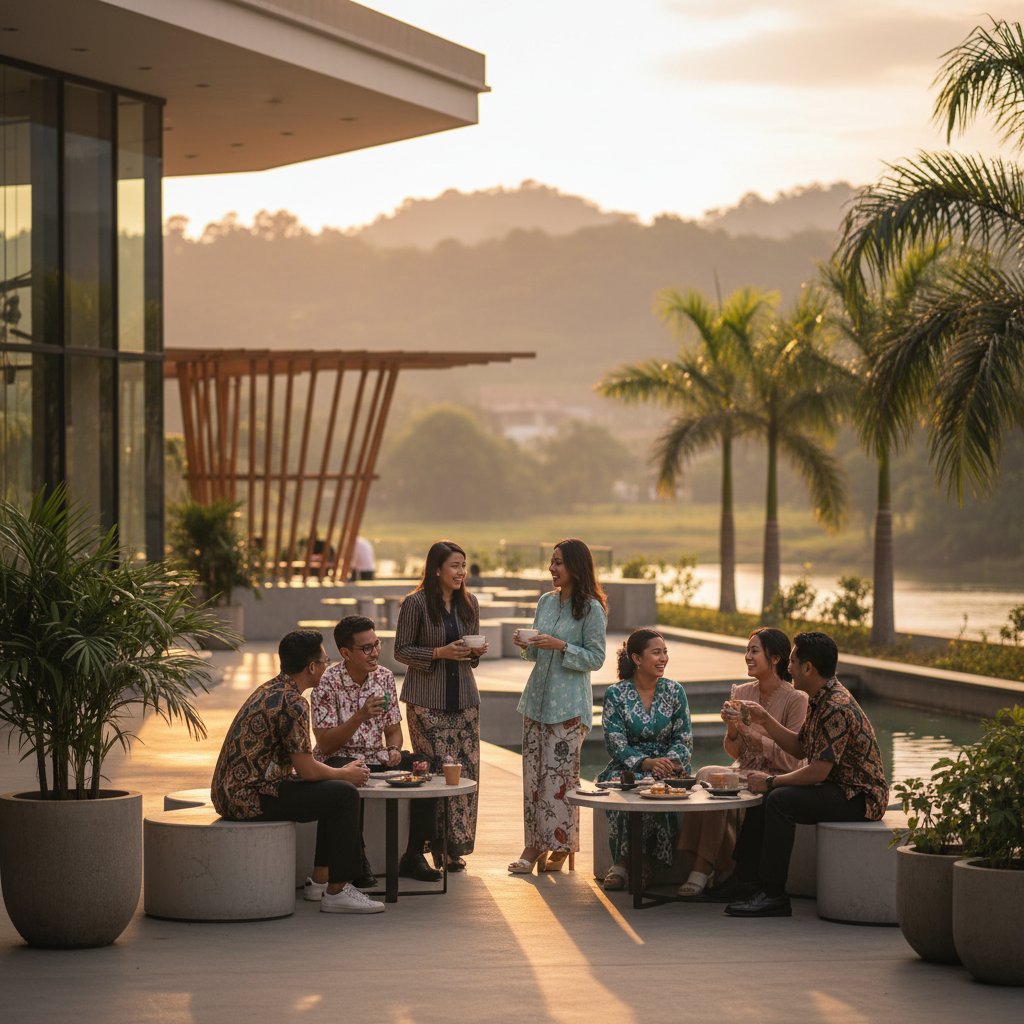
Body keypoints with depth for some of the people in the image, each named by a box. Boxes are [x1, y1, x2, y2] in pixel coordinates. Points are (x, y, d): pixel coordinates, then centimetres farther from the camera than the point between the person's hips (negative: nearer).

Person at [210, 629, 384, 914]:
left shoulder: (269, 690, 16)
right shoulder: (292, 703, -17)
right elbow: (307, 770, -16)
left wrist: (342, 771, 17)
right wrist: (345, 774, 3)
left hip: (232, 792, 11)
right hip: (251, 797, -11)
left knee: (335, 789, 20)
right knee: (344, 793, -11)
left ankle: (320, 880, 20)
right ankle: (336, 891, -7)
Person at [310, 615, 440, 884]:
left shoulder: (385, 677, 3)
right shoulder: (327, 684, -14)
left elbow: (393, 730, 12)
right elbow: (326, 744, -18)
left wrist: (393, 749, -12)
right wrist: (361, 716, -31)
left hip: (377, 757, 6)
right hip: (339, 759, -6)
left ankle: (412, 857, -6)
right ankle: (358, 862, -26)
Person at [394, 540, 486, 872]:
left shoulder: (469, 603, 10)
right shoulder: (416, 603, -6)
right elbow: (401, 650, -4)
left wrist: (476, 651, -4)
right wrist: (441, 653, -16)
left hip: (464, 698, 5)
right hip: (427, 701, -5)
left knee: (466, 769, -1)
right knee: (435, 770, -9)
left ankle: (456, 847, 6)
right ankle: (433, 844, 2)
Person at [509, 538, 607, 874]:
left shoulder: (591, 609, -8)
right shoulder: (546, 602, 12)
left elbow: (596, 658, -9)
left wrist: (561, 646, -19)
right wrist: (525, 645, -2)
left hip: (569, 704, -7)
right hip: (537, 697, 7)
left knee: (560, 774, -7)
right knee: (533, 771, 4)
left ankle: (560, 846, 1)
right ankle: (534, 845, 9)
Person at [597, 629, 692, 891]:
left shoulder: (674, 691, 6)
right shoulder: (615, 694, -1)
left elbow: (684, 739, 3)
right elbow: (616, 744, -7)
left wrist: (669, 761, -19)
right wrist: (646, 763, -24)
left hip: (668, 764, 1)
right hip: (627, 767, -1)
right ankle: (623, 861, -23)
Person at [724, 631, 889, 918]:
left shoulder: (837, 708, -24)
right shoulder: (819, 700, 9)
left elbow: (817, 772, -26)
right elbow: (800, 748, 20)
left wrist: (771, 781, -15)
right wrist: (766, 720, 11)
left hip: (859, 797, -11)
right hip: (835, 789, 11)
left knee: (780, 799, -27)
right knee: (762, 795, 12)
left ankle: (773, 895, -22)